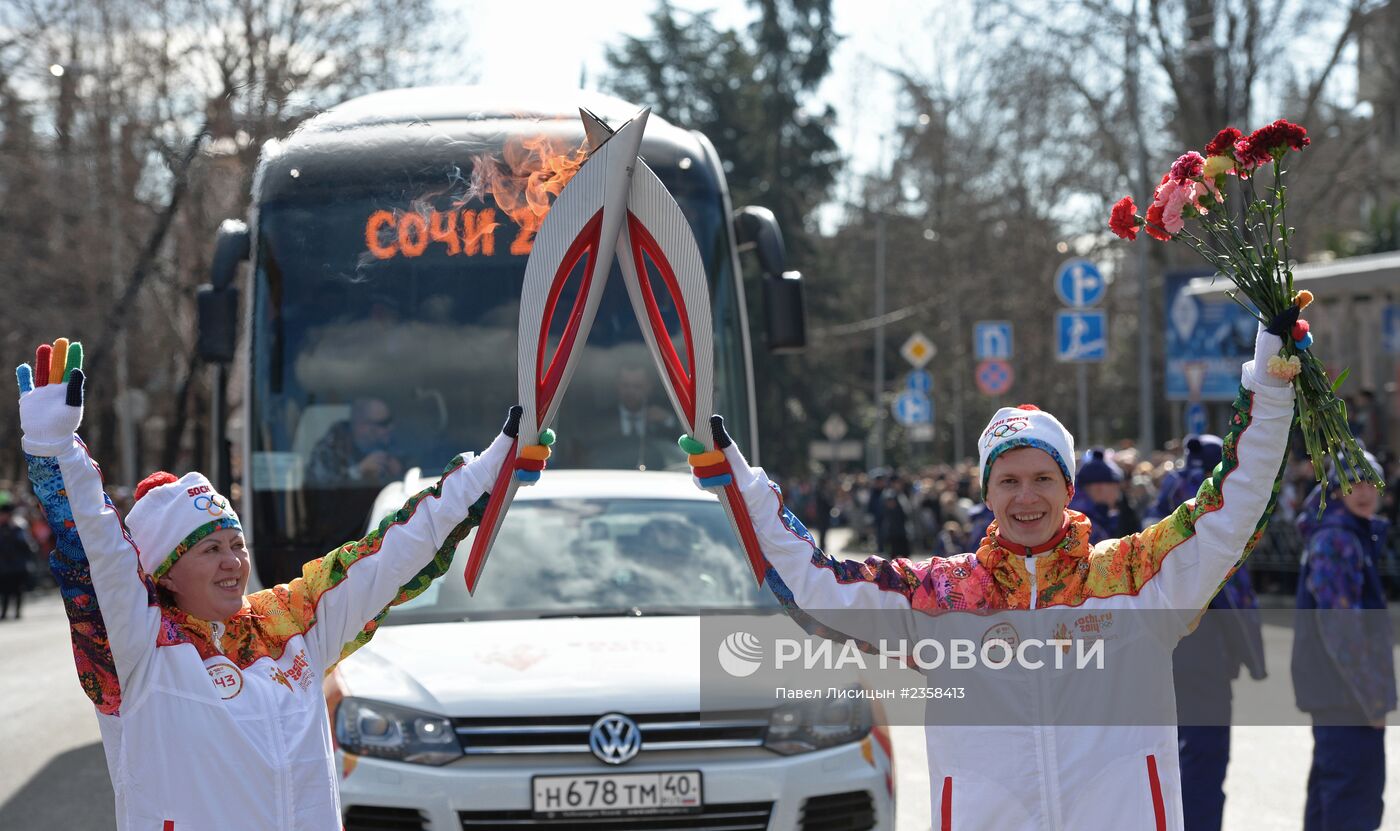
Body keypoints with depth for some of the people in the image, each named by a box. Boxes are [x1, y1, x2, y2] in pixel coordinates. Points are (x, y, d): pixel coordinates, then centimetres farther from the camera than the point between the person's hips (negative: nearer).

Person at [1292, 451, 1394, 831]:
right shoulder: (1335, 538, -14)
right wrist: (1372, 694, -20)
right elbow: (1339, 621, -21)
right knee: (1355, 787, -11)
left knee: (1330, 780, 17)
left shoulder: (1360, 535, 16)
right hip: (1345, 687, -10)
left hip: (1335, 686, 10)